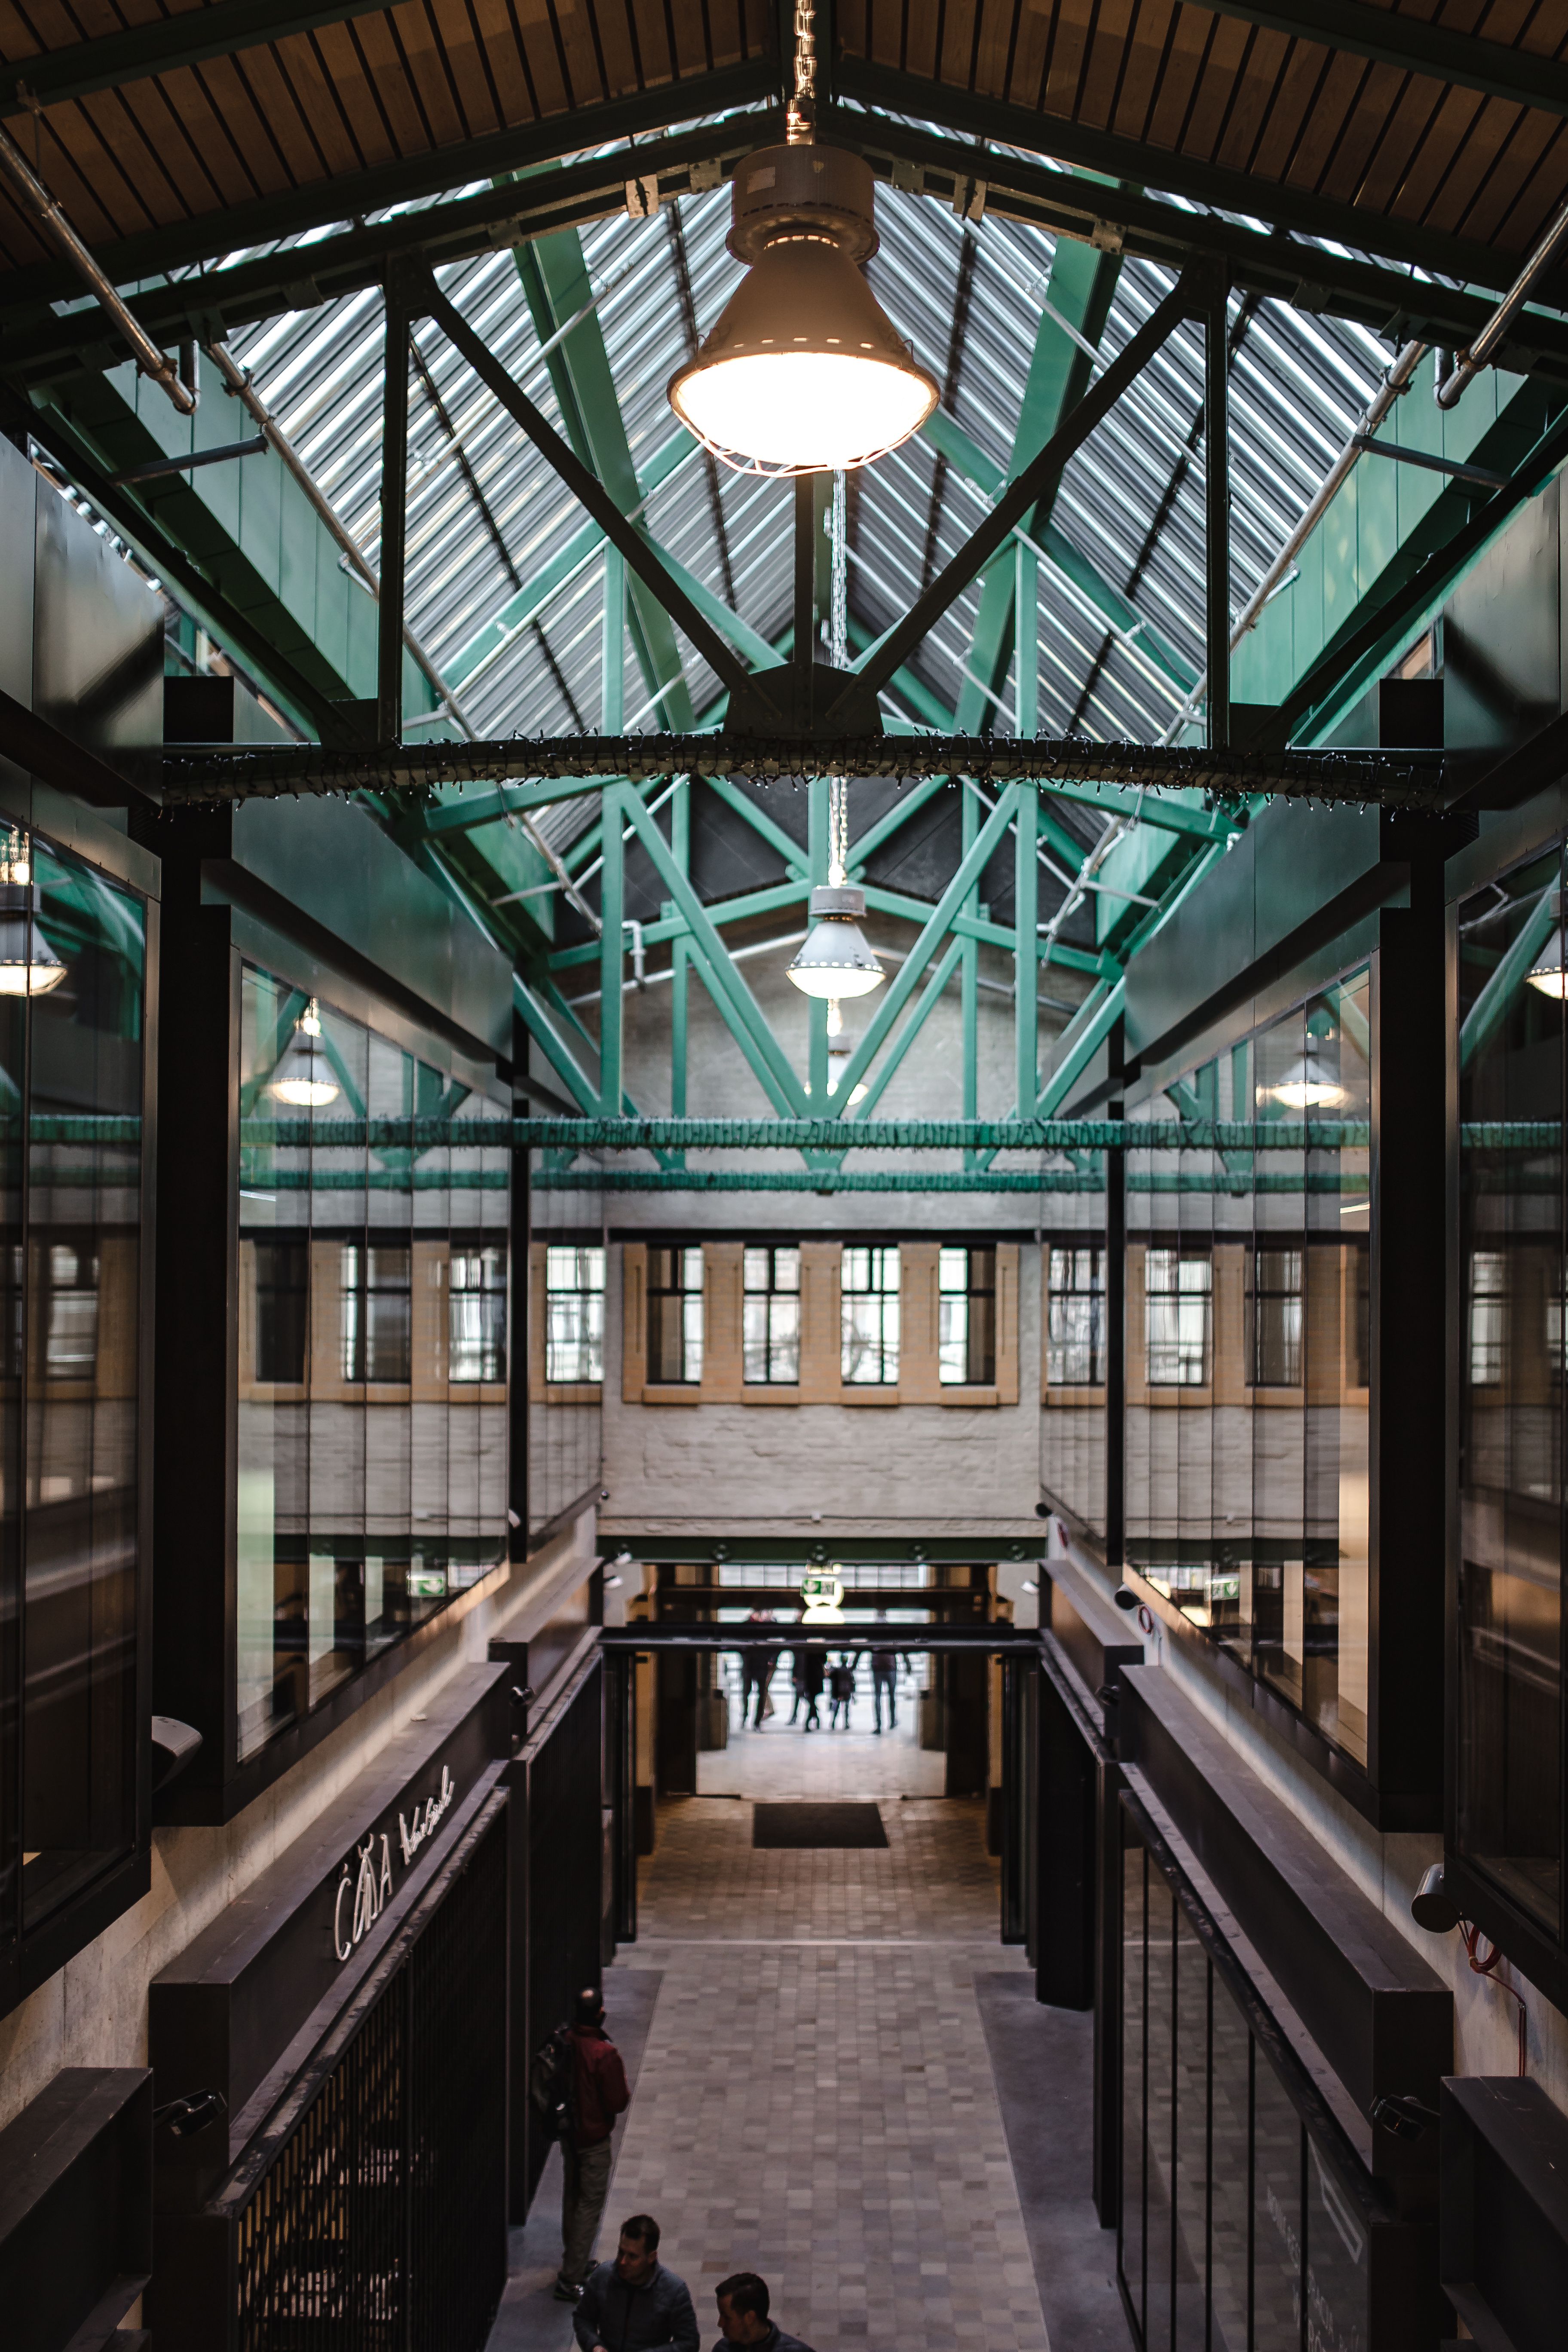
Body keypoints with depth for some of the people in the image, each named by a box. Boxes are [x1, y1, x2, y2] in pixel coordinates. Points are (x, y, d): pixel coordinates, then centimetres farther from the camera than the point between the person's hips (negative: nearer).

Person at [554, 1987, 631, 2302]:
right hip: (594, 2139, -7)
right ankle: (570, 2280, 4)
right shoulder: (605, 2054, -27)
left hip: (568, 2132, 7)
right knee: (590, 2204, 3)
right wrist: (625, 2091, -1)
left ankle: (577, 2261, 38)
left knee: (572, 2197, 22)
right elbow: (618, 2103, -21)